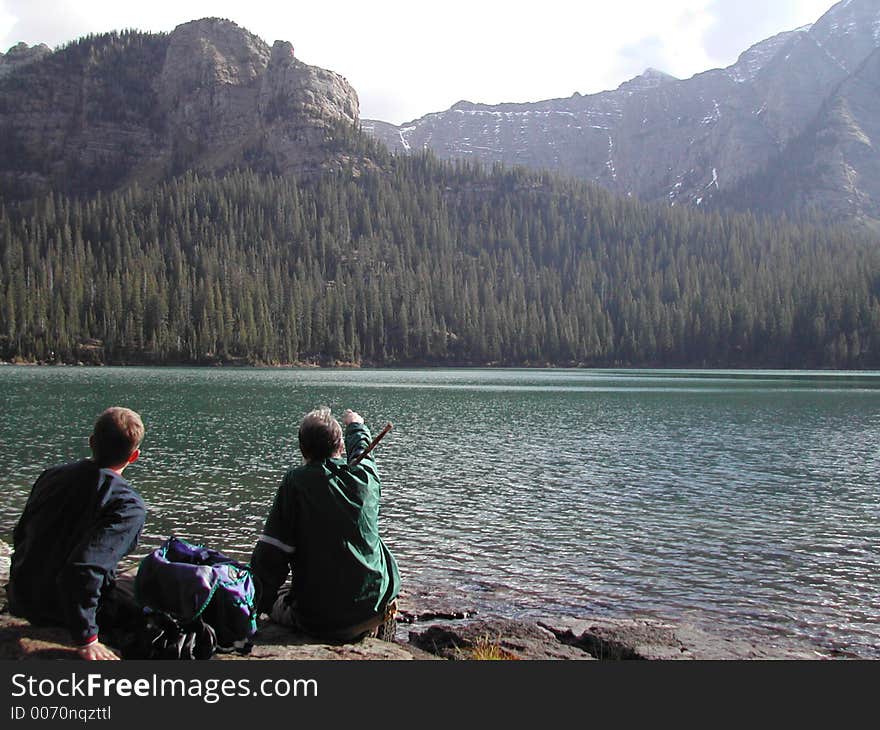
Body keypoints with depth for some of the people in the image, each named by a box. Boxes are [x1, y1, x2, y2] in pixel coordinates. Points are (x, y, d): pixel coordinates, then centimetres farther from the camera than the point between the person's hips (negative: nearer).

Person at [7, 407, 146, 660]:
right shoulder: (128, 506, -23)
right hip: (61, 615, -6)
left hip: (20, 600, 6)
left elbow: (19, 537, 10)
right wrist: (86, 638, -26)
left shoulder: (51, 476, -2)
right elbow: (85, 568, -34)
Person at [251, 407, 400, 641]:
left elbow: (270, 553, -12)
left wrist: (257, 604, 0)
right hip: (375, 608, 2)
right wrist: (356, 426, 46)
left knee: (275, 601, 26)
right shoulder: (365, 475, -2)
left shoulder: (295, 482, -12)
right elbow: (362, 450, 25)